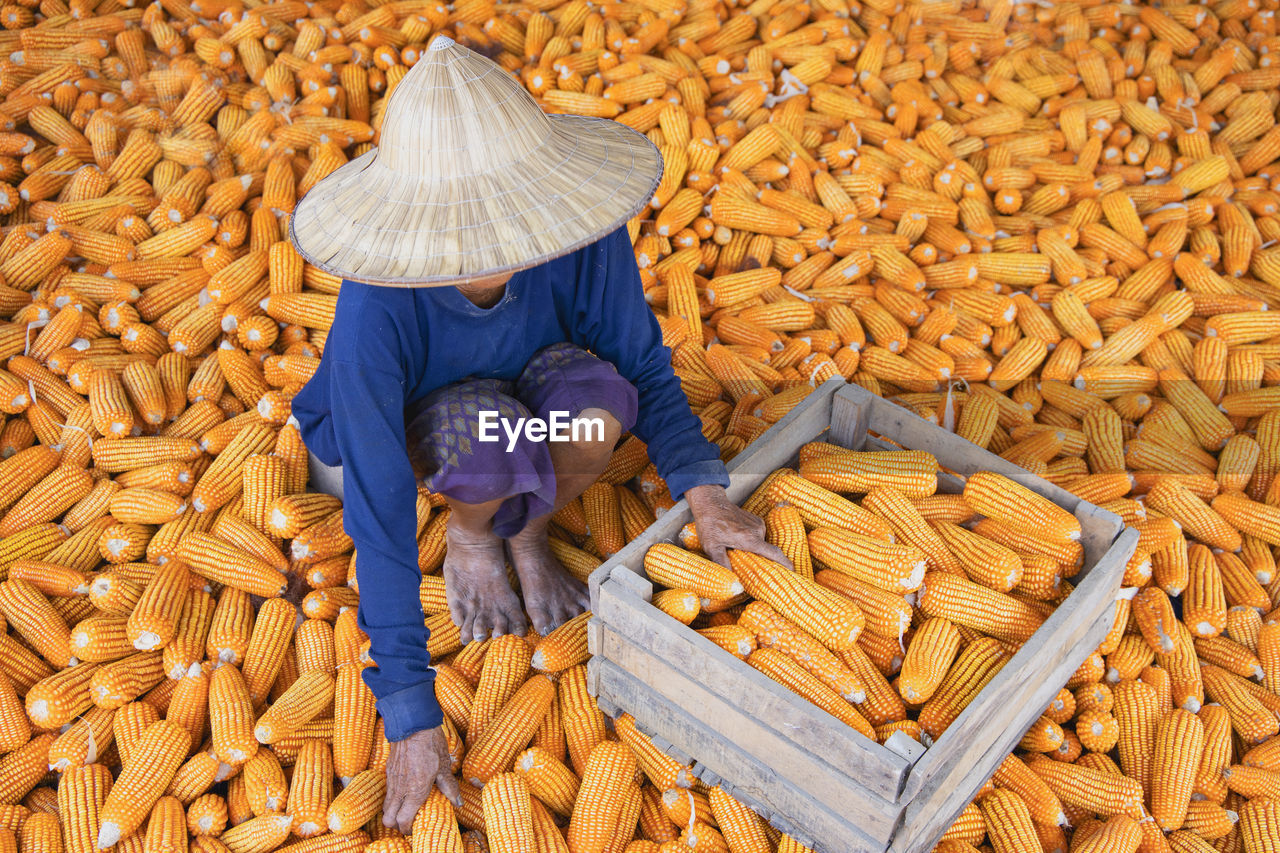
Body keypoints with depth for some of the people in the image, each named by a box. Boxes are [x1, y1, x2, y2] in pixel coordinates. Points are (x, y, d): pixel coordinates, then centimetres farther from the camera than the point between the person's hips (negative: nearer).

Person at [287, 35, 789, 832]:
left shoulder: (583, 237, -32)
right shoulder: (373, 316, -38)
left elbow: (644, 367, -16)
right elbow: (378, 521, -34)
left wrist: (704, 493, -31)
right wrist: (413, 722, -31)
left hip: (524, 387, 3)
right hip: (409, 422, -2)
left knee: (595, 397, -33)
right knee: (489, 447, -38)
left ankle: (529, 530, 0)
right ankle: (470, 531, 0)